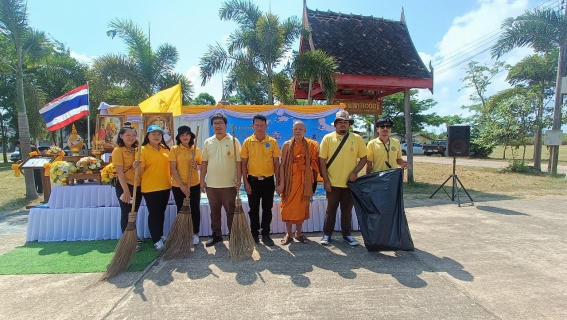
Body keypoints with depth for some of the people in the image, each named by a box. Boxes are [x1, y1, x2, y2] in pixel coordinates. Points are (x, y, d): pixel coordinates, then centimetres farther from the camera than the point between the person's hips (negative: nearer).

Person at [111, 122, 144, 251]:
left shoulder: (136, 149, 10)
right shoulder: (118, 150, -10)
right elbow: (120, 172, -16)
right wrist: (126, 190, -20)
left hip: (138, 186, 7)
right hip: (124, 186, -7)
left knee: (134, 213, 18)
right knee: (126, 213, 4)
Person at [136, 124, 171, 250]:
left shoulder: (166, 149, 8)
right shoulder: (143, 149, -8)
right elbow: (140, 171, -13)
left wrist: (172, 179, 13)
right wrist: (137, 166, -33)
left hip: (165, 186, 6)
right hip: (150, 188, -5)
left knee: (161, 212, 17)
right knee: (154, 214, 1)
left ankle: (160, 235, 32)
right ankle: (157, 240, 12)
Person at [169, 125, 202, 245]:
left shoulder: (196, 149, 3)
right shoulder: (174, 149, -5)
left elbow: (200, 167, 10)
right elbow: (173, 169, -10)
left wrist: (195, 166, -14)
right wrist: (181, 185, -16)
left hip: (194, 185, 2)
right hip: (178, 186, -2)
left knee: (195, 209, 8)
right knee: (181, 210, 8)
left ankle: (195, 234, 22)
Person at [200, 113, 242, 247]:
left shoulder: (233, 141, -3)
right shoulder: (208, 142, 7)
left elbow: (238, 162, -5)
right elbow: (204, 162, 9)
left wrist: (239, 180, -10)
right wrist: (202, 180, 6)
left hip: (229, 184, -3)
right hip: (211, 184, 4)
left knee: (231, 211, 6)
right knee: (214, 211, 13)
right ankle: (216, 235, 27)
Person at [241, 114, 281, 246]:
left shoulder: (272, 142, -2)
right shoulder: (247, 142, -2)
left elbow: (276, 163, 2)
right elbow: (244, 163, 1)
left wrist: (277, 181, 0)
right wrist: (245, 182, -4)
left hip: (268, 180, 0)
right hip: (253, 180, 0)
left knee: (267, 209, 9)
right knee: (253, 209, 10)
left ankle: (266, 234, 22)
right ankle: (254, 234, 24)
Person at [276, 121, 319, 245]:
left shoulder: (310, 145, 2)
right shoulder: (287, 145, -2)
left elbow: (313, 163, 4)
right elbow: (282, 164, -4)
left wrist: (312, 180, -2)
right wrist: (281, 182, -10)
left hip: (304, 179, 1)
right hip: (289, 179, -1)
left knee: (302, 206, 9)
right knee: (288, 206, 4)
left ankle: (298, 233, 25)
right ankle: (288, 234, 18)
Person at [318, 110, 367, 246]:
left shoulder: (357, 138, -1)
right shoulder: (328, 138, -4)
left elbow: (363, 158, 5)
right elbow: (322, 160, -5)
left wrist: (355, 172, -10)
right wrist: (325, 180, -8)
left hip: (349, 183, 1)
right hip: (333, 182, -1)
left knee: (347, 210, 14)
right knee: (331, 210, 11)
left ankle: (347, 234, 29)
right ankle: (327, 234, 24)